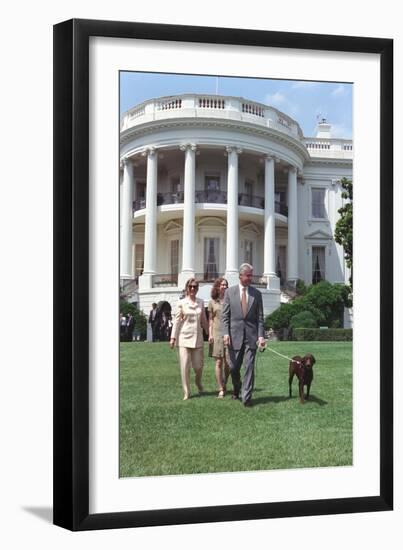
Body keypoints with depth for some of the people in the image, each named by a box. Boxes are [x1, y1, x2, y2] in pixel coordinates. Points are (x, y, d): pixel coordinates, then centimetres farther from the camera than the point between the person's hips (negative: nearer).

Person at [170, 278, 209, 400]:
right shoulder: (181, 303, -1)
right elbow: (176, 321, 0)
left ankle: (198, 382, 36)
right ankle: (186, 392, 6)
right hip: (184, 337, -2)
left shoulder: (201, 302, 8)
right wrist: (173, 337, -4)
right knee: (185, 366, -4)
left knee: (198, 365, 4)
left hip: (198, 337, 2)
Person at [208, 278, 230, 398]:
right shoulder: (212, 302, 7)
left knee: (228, 362, 0)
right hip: (217, 334, -1)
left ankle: (224, 385, 21)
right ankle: (221, 389, 2)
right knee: (219, 362, -2)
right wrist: (210, 334, -2)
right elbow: (210, 319, 8)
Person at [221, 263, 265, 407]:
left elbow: (260, 317, 4)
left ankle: (246, 397, 0)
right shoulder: (230, 292, 3)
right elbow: (225, 315, 2)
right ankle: (236, 389, 34)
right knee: (233, 367, 8)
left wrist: (261, 335, -6)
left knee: (249, 366, -4)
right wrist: (226, 333, -10)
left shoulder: (256, 293, 6)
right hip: (235, 334, 0)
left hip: (251, 335, 0)